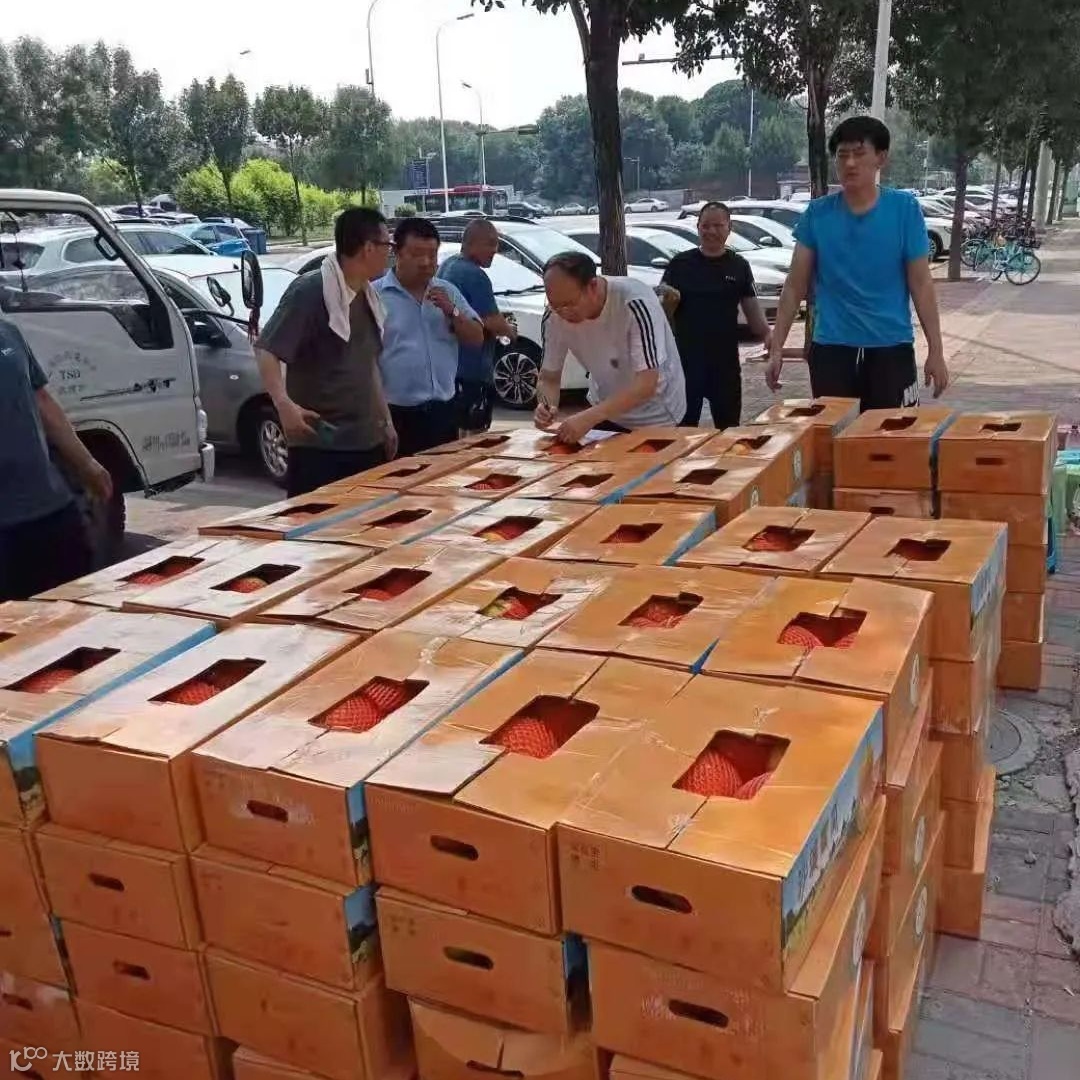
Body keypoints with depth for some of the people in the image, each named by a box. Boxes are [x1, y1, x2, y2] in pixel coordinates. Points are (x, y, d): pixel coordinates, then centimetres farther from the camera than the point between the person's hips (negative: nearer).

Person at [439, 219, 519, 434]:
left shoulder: (447, 266, 12)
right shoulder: (475, 275, -18)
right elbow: (492, 322, -22)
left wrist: (501, 324, 17)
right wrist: (509, 330, -1)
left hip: (452, 363, 10)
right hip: (473, 368, -10)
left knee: (458, 427, 18)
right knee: (476, 433, -2)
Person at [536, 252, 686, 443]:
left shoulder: (635, 303, -29)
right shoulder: (554, 316, -16)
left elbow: (646, 385, -35)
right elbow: (549, 378, -5)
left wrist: (589, 418, -44)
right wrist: (547, 406, -27)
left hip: (656, 418, -4)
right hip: (605, 410, 4)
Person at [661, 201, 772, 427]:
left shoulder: (739, 266, 7)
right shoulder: (680, 264, 4)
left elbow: (752, 308, 6)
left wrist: (767, 334, -11)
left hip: (725, 359, 1)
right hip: (685, 358, -1)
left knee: (728, 426, 9)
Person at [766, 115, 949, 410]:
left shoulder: (905, 209, -2)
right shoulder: (817, 214, 1)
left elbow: (921, 284, -1)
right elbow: (795, 286, 4)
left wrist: (935, 351, -3)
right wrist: (776, 349, 0)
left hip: (891, 348, -1)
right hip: (830, 348, 1)